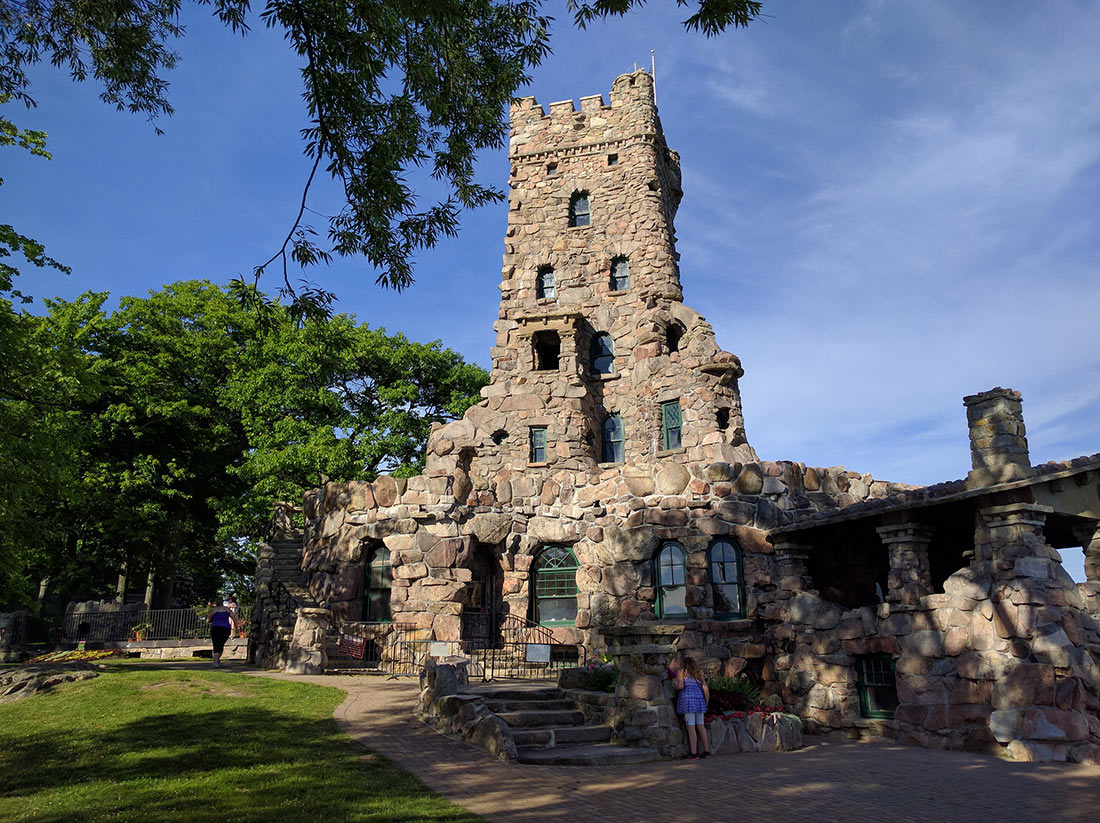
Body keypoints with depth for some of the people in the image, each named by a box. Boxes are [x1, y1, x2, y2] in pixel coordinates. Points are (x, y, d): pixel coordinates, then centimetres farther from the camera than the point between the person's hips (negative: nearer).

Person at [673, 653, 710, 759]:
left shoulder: (681, 671, 5)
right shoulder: (698, 673, 19)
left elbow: (680, 686, -8)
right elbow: (706, 689, 15)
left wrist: (675, 687, 13)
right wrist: (706, 703, 22)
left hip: (688, 698, -5)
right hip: (699, 698, 5)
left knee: (691, 727, -5)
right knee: (701, 726, 13)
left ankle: (693, 753, -6)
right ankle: (706, 751, 14)